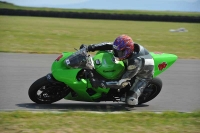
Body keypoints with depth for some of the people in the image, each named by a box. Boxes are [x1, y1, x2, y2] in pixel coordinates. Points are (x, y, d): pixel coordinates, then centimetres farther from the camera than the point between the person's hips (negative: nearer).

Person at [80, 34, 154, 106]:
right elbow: (109, 45, -15)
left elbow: (121, 83, -41)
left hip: (142, 75, -7)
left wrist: (102, 84, -43)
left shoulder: (135, 63, -44)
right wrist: (90, 47, -26)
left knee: (130, 101, -24)